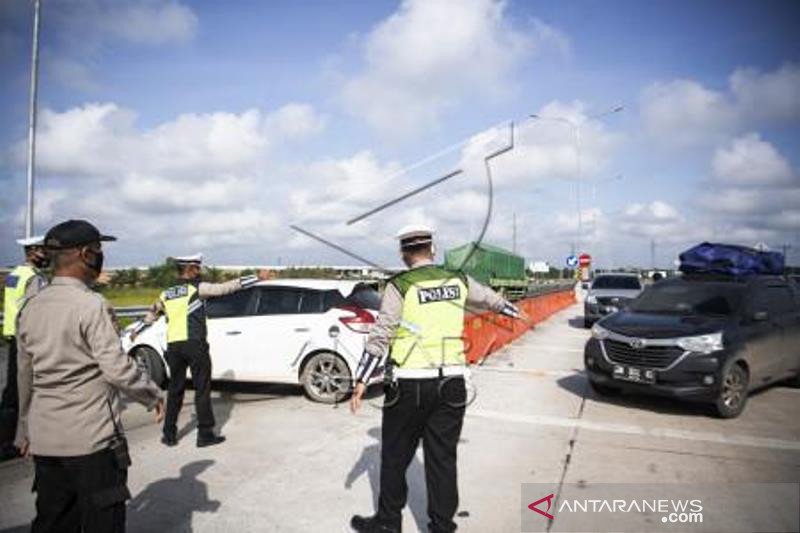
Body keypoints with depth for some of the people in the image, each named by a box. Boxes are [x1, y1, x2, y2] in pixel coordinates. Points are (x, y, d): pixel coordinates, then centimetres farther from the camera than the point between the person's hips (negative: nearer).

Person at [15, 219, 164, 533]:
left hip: (44, 439, 7)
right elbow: (118, 368, -19)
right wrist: (153, 396, -4)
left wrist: (25, 431, 22)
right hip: (92, 439, -7)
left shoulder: (30, 307, 6)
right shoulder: (91, 305, -16)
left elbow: (25, 377, 13)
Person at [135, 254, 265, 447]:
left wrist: (136, 331, 47)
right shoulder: (198, 288, -3)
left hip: (173, 346, 6)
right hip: (194, 344, -6)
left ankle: (169, 435, 22)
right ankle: (205, 434, 5)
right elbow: (227, 287, -9)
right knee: (202, 389, 2)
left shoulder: (166, 294, 14)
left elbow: (151, 314, 28)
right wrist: (257, 277, -8)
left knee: (175, 390, 16)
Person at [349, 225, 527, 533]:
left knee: (395, 456, 13)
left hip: (409, 386, -4)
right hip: (452, 385, 4)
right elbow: (489, 298, 26)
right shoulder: (458, 281, 7)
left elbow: (380, 337, -10)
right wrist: (512, 310, 47)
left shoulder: (399, 286, -7)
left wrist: (361, 381, -6)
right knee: (442, 458, 13)